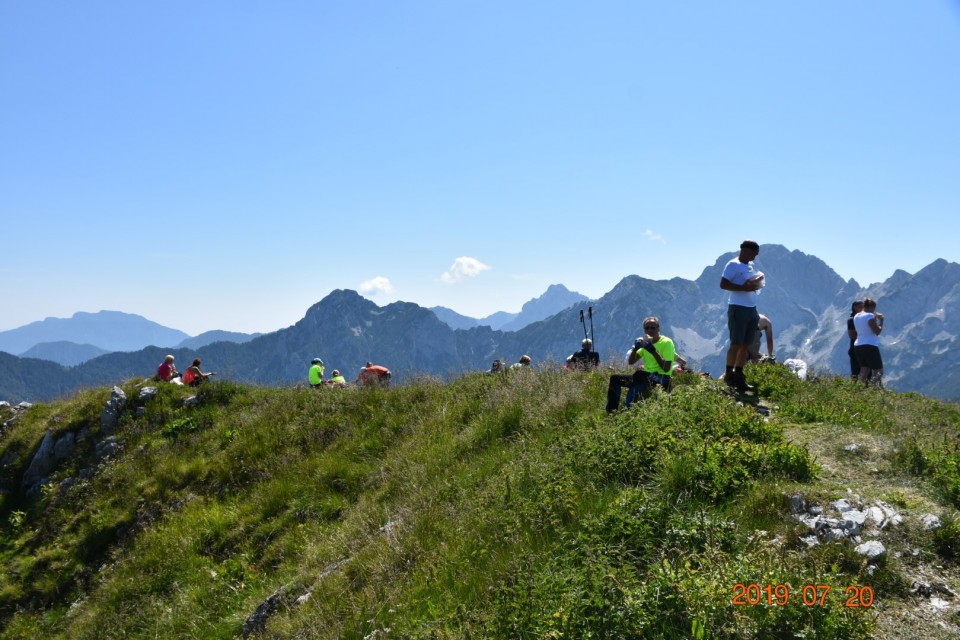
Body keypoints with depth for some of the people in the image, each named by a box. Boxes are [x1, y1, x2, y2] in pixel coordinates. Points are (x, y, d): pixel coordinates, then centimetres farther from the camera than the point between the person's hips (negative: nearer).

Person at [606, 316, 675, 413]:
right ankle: (611, 411, -7)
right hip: (646, 378, 8)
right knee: (615, 378, -4)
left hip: (662, 379, -8)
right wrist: (635, 348, -7)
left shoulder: (667, 342, -6)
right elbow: (631, 362, 10)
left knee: (639, 373, -38)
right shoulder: (645, 342, 15)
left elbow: (666, 368, -17)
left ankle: (628, 408, -38)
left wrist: (653, 350, -21)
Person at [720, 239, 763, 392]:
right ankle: (728, 375, 0)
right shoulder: (733, 265, -8)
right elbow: (723, 284, -16)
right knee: (736, 343, -8)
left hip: (752, 309, 8)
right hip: (738, 309, -8)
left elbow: (757, 280, 29)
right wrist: (744, 287, -23)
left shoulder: (751, 266, 17)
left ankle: (738, 377, 15)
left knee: (745, 345, 9)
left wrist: (757, 283, 5)